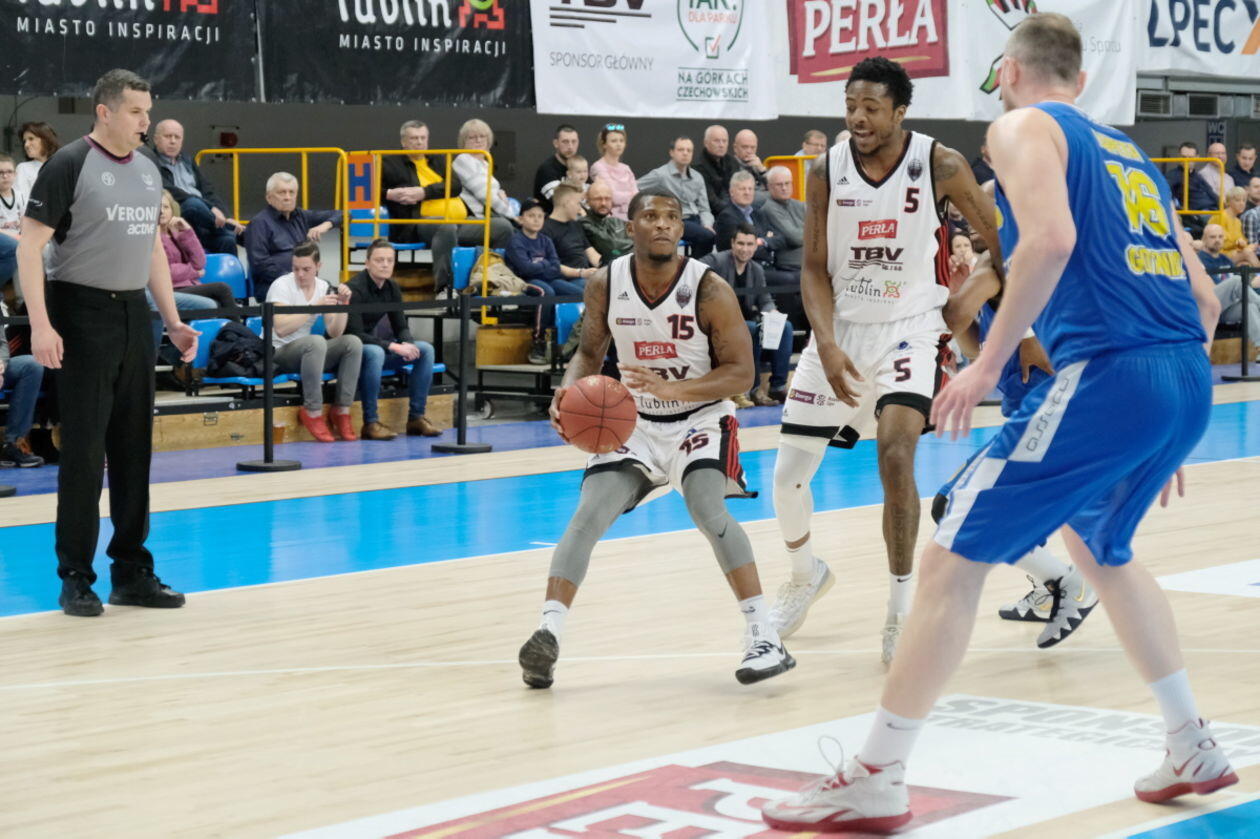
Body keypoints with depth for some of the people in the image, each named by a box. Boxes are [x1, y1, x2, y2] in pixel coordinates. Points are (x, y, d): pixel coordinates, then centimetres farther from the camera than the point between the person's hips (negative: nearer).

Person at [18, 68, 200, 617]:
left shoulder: (148, 171, 12)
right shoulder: (69, 165, -8)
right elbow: (30, 247, -11)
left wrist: (173, 322, 15)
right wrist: (40, 324, -20)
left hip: (134, 314, 6)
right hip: (83, 311, -6)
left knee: (134, 447, 8)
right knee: (84, 449, -5)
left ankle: (132, 571, 16)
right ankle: (75, 577, 3)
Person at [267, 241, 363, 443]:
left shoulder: (323, 287, 6)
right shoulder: (282, 286, -11)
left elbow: (335, 333, -1)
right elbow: (281, 329, -27)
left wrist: (343, 304, -15)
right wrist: (315, 307, -30)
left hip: (307, 354, 6)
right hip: (276, 353, -6)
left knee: (353, 342, -18)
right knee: (316, 342, -37)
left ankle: (342, 411, -16)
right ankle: (312, 412, -28)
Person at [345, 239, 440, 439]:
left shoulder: (392, 287, 3)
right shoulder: (355, 289, -20)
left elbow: (401, 327, 7)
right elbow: (355, 334, -25)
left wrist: (407, 344, -17)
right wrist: (392, 346, -30)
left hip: (375, 346, 8)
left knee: (425, 349, -7)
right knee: (374, 352, -40)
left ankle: (416, 417, -6)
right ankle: (370, 422, -31)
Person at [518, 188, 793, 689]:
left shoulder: (709, 290, -19)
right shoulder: (606, 286, -8)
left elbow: (741, 371, -17)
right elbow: (590, 352, 8)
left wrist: (675, 389, -32)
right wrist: (570, 390, -15)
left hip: (700, 418, -3)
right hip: (634, 422, 4)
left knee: (708, 510, -26)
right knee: (588, 515, -13)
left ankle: (764, 636, -22)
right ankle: (548, 634, -14)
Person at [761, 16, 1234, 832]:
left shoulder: (1022, 127, 5)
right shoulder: (1127, 151, 27)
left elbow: (1050, 239, -16)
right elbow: (1203, 296, 24)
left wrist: (988, 365, -12)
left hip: (1109, 373, -8)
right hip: (1188, 380, 8)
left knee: (954, 557, -1)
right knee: (1100, 546, 31)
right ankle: (1194, 749, 32)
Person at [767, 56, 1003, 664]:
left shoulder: (941, 167, -13)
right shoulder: (826, 173, -6)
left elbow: (1000, 243, -2)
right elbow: (815, 270, -3)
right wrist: (827, 346, -17)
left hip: (910, 329, -3)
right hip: (841, 328, 3)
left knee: (895, 452, -26)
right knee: (788, 475, 3)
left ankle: (902, 610, -11)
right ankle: (806, 575, 36)